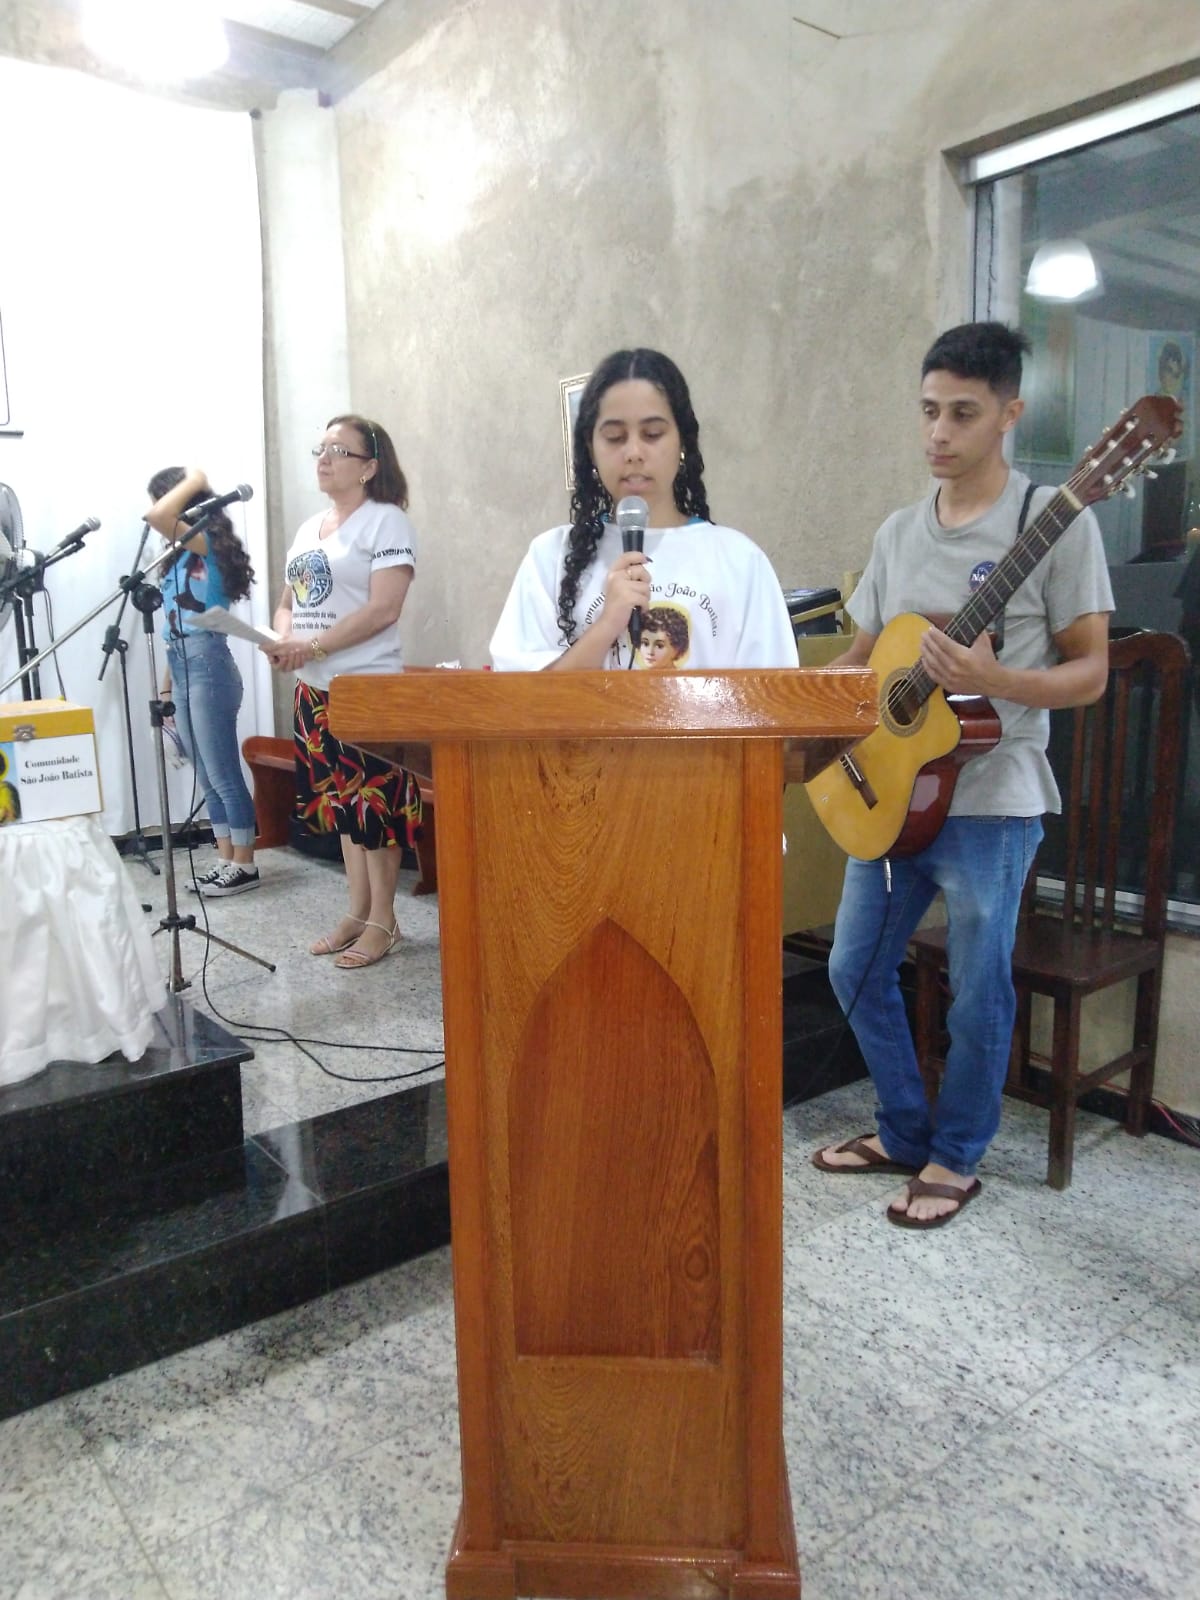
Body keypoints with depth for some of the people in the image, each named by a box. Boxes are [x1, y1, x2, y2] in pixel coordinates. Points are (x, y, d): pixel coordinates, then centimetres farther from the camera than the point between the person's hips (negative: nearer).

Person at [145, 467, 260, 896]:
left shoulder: (208, 543, -8)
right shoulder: (182, 555, 17)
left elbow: (156, 517, -28)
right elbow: (175, 629, 17)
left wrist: (192, 482, -12)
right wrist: (166, 685, 17)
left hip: (208, 667, -9)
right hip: (183, 670, 9)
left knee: (223, 775, -2)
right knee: (208, 777, 13)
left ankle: (245, 865, 8)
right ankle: (226, 861, 21)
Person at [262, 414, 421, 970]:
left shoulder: (386, 521, -7)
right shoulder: (308, 528, 17)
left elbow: (383, 609, -17)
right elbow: (288, 602, 20)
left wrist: (312, 646, -19)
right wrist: (282, 638, -3)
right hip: (315, 690, 8)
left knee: (374, 805, -2)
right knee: (340, 802, 12)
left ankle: (382, 921, 9)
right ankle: (358, 911, 23)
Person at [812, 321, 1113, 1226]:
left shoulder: (1055, 522, -7)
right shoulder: (899, 533, 11)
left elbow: (1089, 672, -8)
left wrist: (994, 681, -26)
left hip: (990, 802, -6)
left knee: (977, 994, 5)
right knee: (857, 970, 13)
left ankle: (956, 1159, 28)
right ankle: (905, 1134, 34)